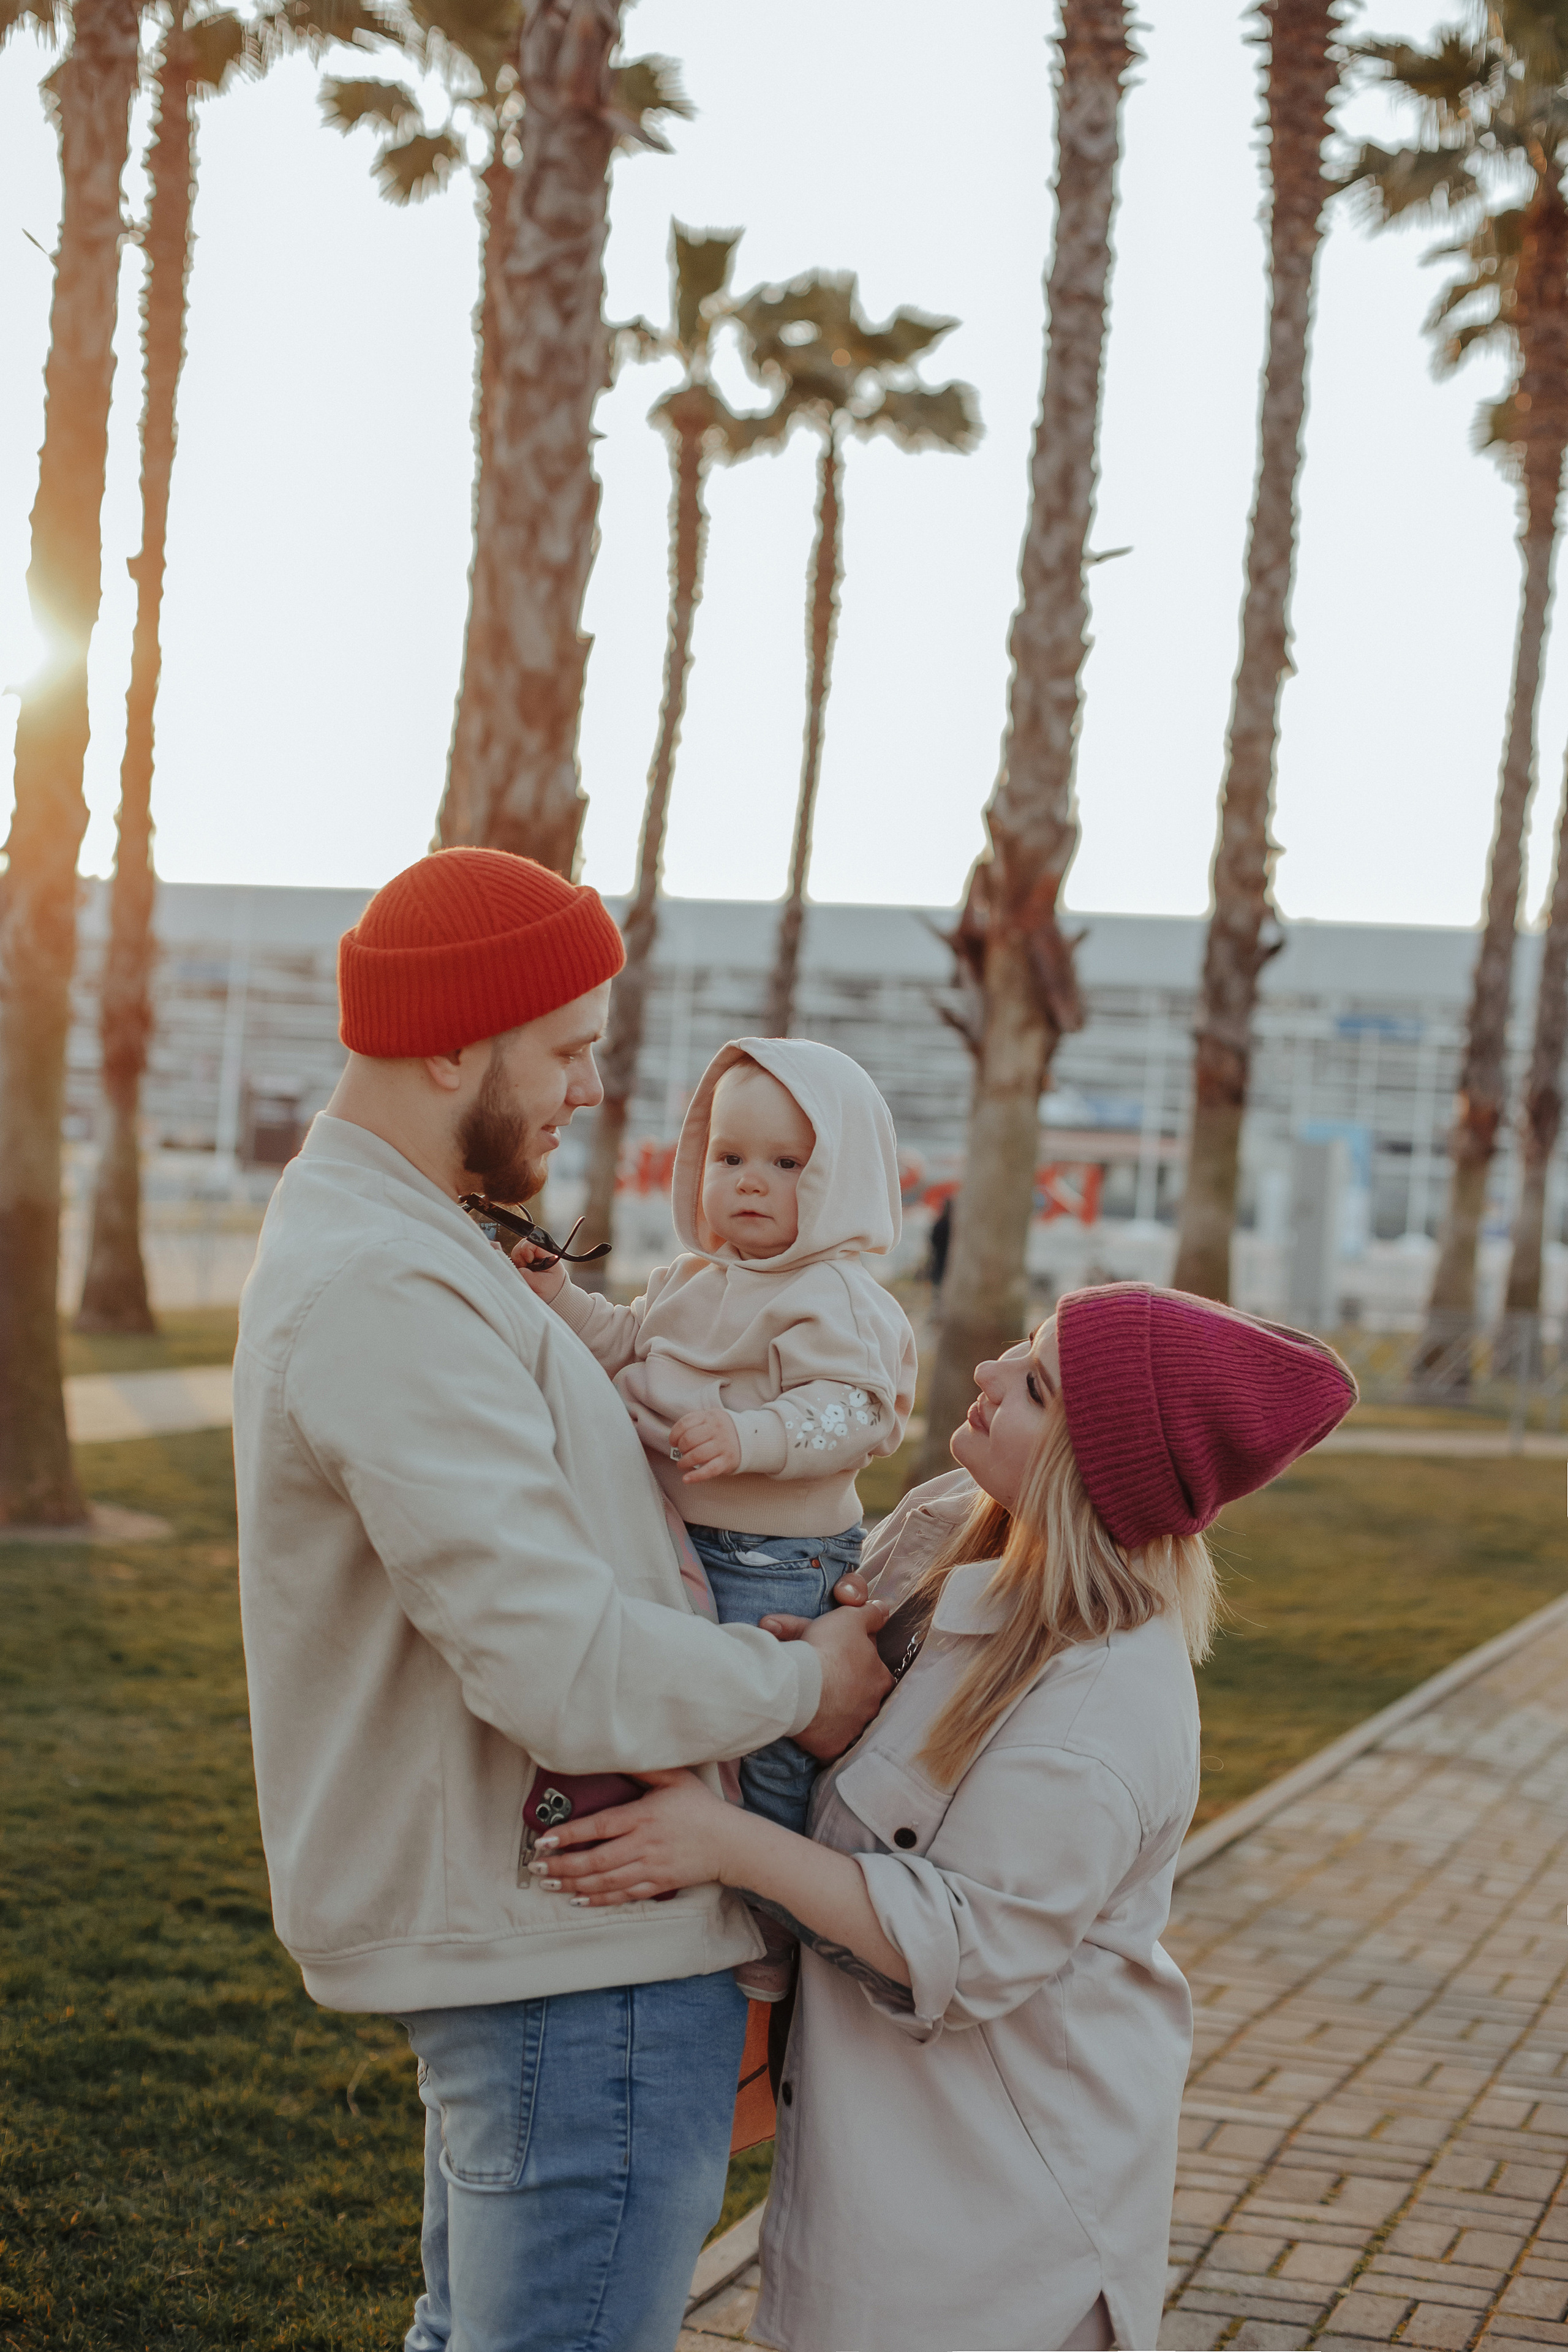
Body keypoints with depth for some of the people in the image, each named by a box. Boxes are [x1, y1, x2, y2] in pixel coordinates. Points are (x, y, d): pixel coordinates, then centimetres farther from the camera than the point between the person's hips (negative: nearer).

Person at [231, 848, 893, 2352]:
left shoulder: (349, 1237, 12)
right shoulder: (388, 1295, -24)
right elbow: (572, 1679, -29)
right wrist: (802, 1685, -11)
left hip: (496, 1927, 11)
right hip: (579, 1952, -11)